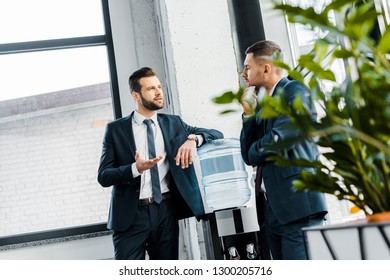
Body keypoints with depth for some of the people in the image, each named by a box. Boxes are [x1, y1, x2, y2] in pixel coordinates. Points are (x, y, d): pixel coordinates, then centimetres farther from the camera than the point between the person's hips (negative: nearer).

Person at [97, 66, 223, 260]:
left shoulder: (173, 123, 11)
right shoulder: (116, 129, 3)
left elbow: (216, 134, 10)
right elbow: (103, 176, -2)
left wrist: (193, 139, -12)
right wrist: (135, 168, -21)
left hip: (166, 211, 3)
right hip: (131, 214, -2)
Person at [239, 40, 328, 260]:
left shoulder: (295, 91, -3)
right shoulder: (263, 104, 19)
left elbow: (280, 139, -17)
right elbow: (249, 157, 15)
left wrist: (255, 151, 4)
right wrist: (249, 113, 6)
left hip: (297, 202, -8)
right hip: (271, 207, 8)